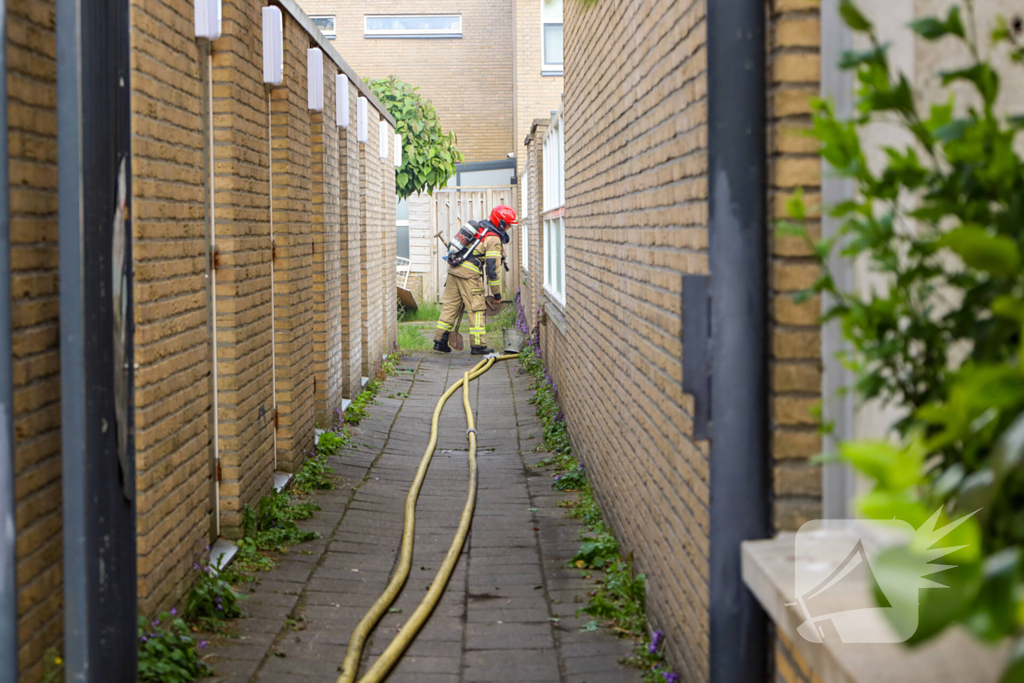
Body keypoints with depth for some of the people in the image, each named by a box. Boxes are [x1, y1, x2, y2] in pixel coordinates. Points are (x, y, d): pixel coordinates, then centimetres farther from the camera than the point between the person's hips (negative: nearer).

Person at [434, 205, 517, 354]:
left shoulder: (480, 227, 18)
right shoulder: (493, 239, -8)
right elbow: (492, 268, -12)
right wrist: (497, 293, -4)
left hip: (453, 269, 8)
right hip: (469, 274, -8)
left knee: (450, 306, 11)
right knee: (476, 309, 0)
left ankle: (440, 341, 12)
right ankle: (478, 345, 2)